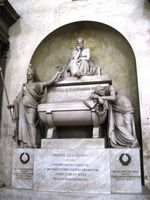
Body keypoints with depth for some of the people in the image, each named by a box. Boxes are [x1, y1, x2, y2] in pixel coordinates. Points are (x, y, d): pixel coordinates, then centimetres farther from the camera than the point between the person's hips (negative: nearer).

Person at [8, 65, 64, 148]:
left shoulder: (37, 84, 12)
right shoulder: (24, 86, 22)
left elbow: (51, 82, 8)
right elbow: (19, 97, 19)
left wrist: (58, 73, 11)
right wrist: (13, 104, 7)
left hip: (31, 107, -4)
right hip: (23, 107, 4)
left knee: (31, 123, -17)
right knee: (23, 124, -4)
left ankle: (33, 143, -18)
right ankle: (24, 143, -2)